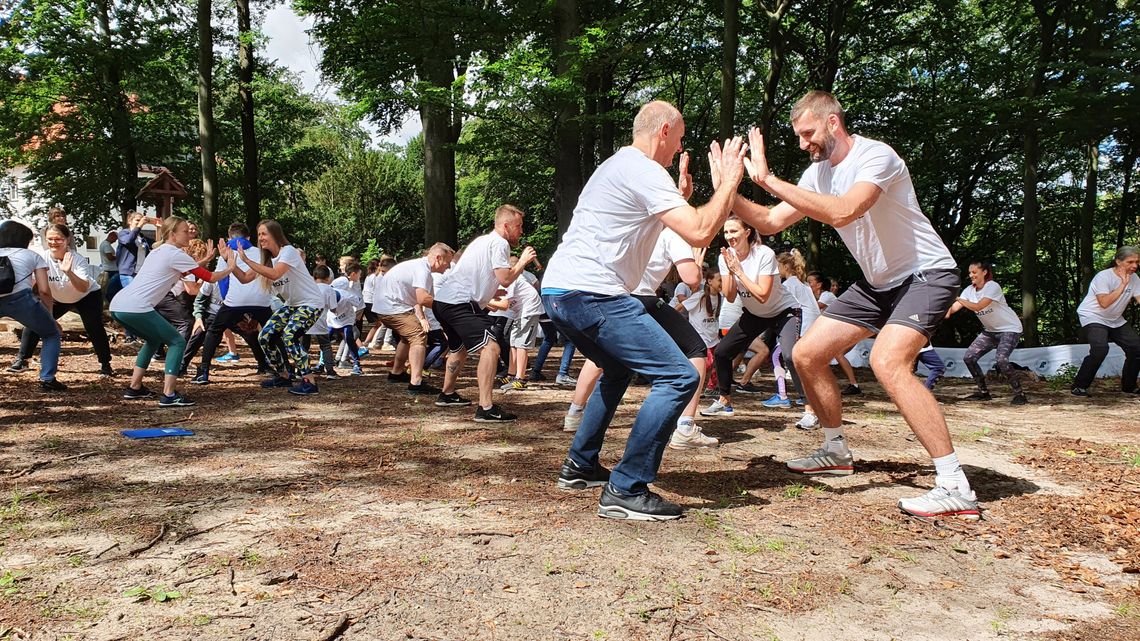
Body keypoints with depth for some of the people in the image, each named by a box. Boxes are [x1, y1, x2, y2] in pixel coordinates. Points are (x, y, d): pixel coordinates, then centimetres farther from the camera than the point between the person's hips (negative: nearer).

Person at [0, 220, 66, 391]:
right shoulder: (32, 256, 21)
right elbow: (44, 290, 11)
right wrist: (50, 316, 24)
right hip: (20, 299, -2)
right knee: (52, 334, 22)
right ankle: (47, 379, 8)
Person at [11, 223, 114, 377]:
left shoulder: (77, 259, -28)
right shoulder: (43, 258, -18)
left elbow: (84, 288, -39)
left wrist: (69, 272, -54)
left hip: (87, 297, -4)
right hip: (58, 299, 4)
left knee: (94, 328, -21)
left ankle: (105, 365, -6)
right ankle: (21, 360, 9)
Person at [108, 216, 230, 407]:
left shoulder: (159, 251, 23)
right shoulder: (176, 254, -4)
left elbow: (177, 273, 39)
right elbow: (210, 278, -1)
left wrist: (202, 261, 33)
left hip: (117, 305, 9)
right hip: (135, 308, -9)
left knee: (154, 339, 28)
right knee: (177, 342, 1)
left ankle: (134, 388, 29)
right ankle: (168, 395, -7)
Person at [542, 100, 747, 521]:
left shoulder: (617, 166, 24)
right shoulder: (645, 171, -7)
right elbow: (699, 233, -16)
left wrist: (679, 198, 27)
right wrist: (730, 180, -4)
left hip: (558, 291, 11)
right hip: (590, 293, -11)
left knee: (618, 369, 32)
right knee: (680, 377, -11)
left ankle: (579, 467, 33)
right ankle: (625, 491, -10)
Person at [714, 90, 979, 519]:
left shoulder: (876, 156, -21)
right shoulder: (819, 172, 4)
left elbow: (842, 212, -39)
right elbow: (769, 223, 5)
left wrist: (768, 180, -37)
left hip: (926, 274, -9)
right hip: (878, 282, 9)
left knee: (887, 361, -32)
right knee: (806, 355, 3)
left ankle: (955, 488, -23)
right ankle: (836, 452, 24)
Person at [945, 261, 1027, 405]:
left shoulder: (992, 287, -21)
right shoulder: (970, 290, -2)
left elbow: (977, 307, -33)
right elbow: (954, 307, -15)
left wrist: (958, 299, -38)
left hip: (1010, 328, -7)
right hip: (990, 330, 8)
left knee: (1002, 359, -28)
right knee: (969, 357, -3)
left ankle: (1019, 394, -12)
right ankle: (983, 391, 12)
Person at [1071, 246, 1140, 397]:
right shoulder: (1103, 276, -20)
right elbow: (1104, 303, -32)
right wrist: (1123, 284, -30)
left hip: (1115, 320, 8)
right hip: (1093, 317, -8)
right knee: (1100, 349, -29)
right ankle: (1079, 386, -17)